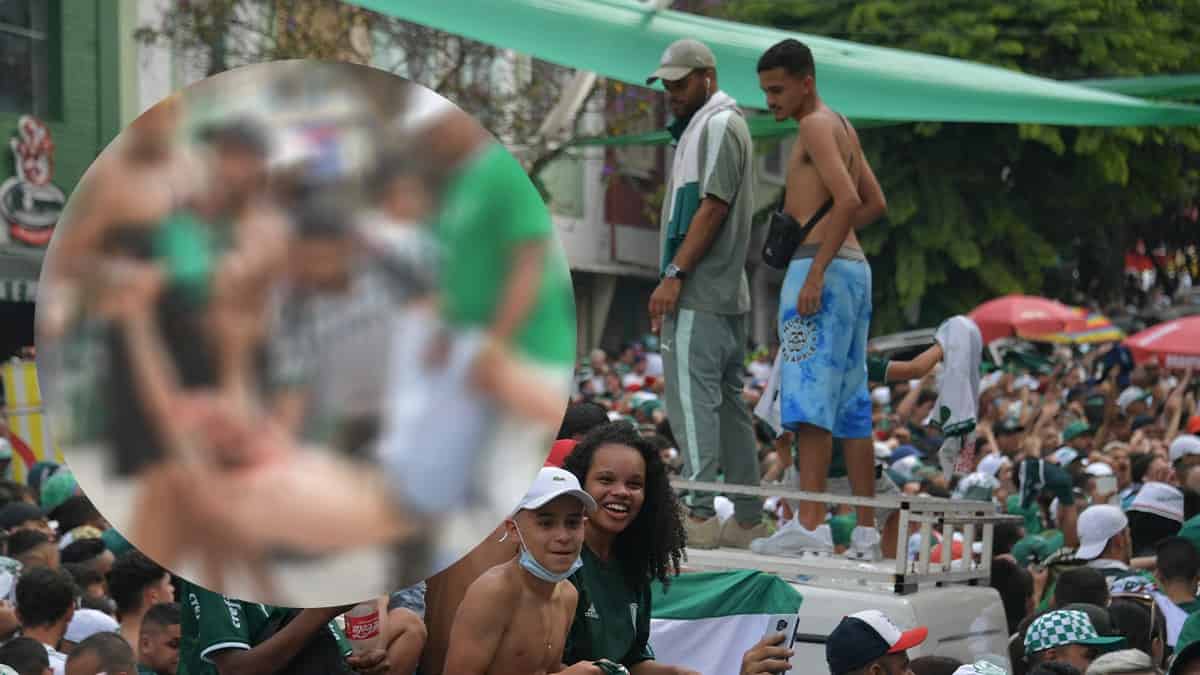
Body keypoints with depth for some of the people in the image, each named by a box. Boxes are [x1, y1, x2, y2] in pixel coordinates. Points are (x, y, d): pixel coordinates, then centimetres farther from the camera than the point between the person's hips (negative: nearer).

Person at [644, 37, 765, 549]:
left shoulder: (718, 125, -8)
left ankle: (699, 515, -12)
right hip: (727, 294, 10)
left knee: (692, 399, -10)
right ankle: (748, 519, 13)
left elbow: (713, 207, -17)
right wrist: (676, 278, 16)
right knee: (727, 402, 10)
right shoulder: (703, 126, 22)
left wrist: (674, 275, -20)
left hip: (700, 295, -10)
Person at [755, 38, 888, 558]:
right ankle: (865, 532, 10)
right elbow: (876, 204, 26)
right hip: (854, 267, 10)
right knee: (851, 403, 9)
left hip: (822, 267, -10)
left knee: (809, 399, -13)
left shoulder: (816, 126, -8)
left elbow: (847, 199, -21)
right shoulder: (842, 126, 21)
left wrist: (816, 270, -24)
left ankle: (811, 524, -19)